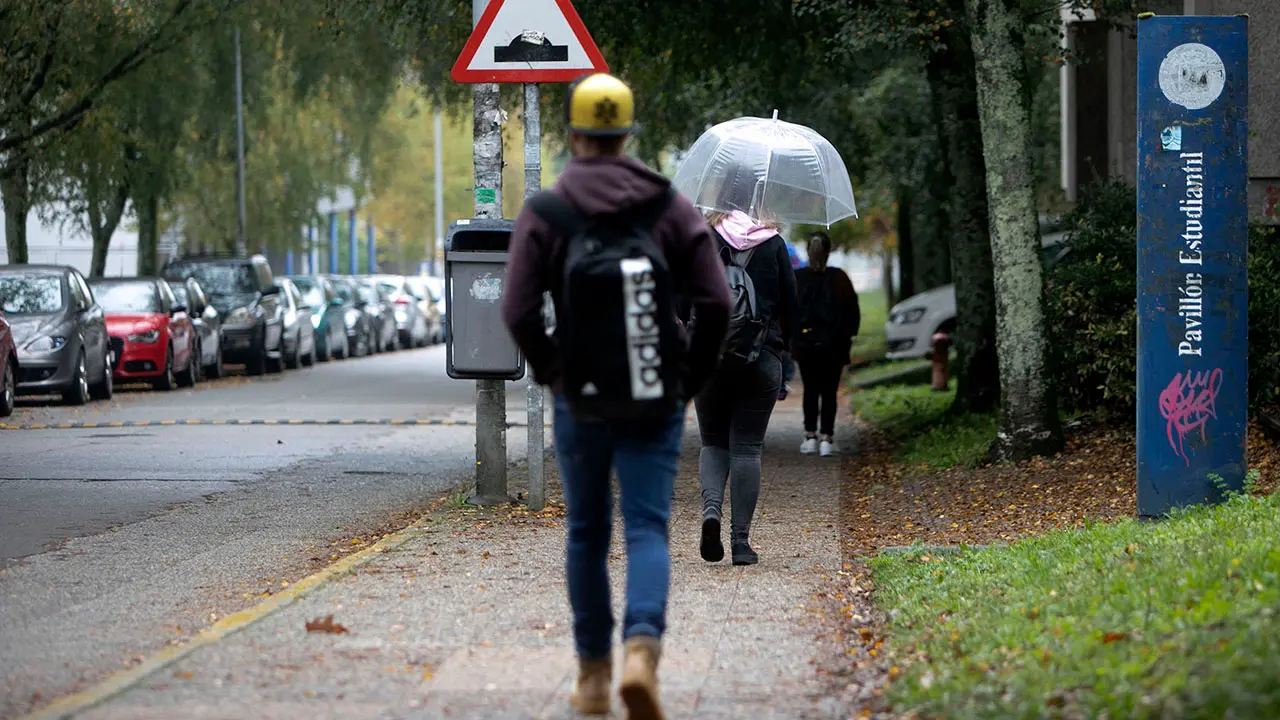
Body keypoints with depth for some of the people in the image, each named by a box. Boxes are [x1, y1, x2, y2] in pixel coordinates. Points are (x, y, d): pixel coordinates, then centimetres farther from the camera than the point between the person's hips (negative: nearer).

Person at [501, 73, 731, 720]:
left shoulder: (545, 213, -4)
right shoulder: (669, 206, 0)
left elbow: (518, 311, -13)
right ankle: (641, 649, -25)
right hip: (656, 403, 0)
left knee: (587, 534, 14)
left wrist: (551, 372, 2)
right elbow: (715, 303, -7)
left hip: (581, 401, 0)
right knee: (648, 530, 0)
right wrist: (692, 380, 4)